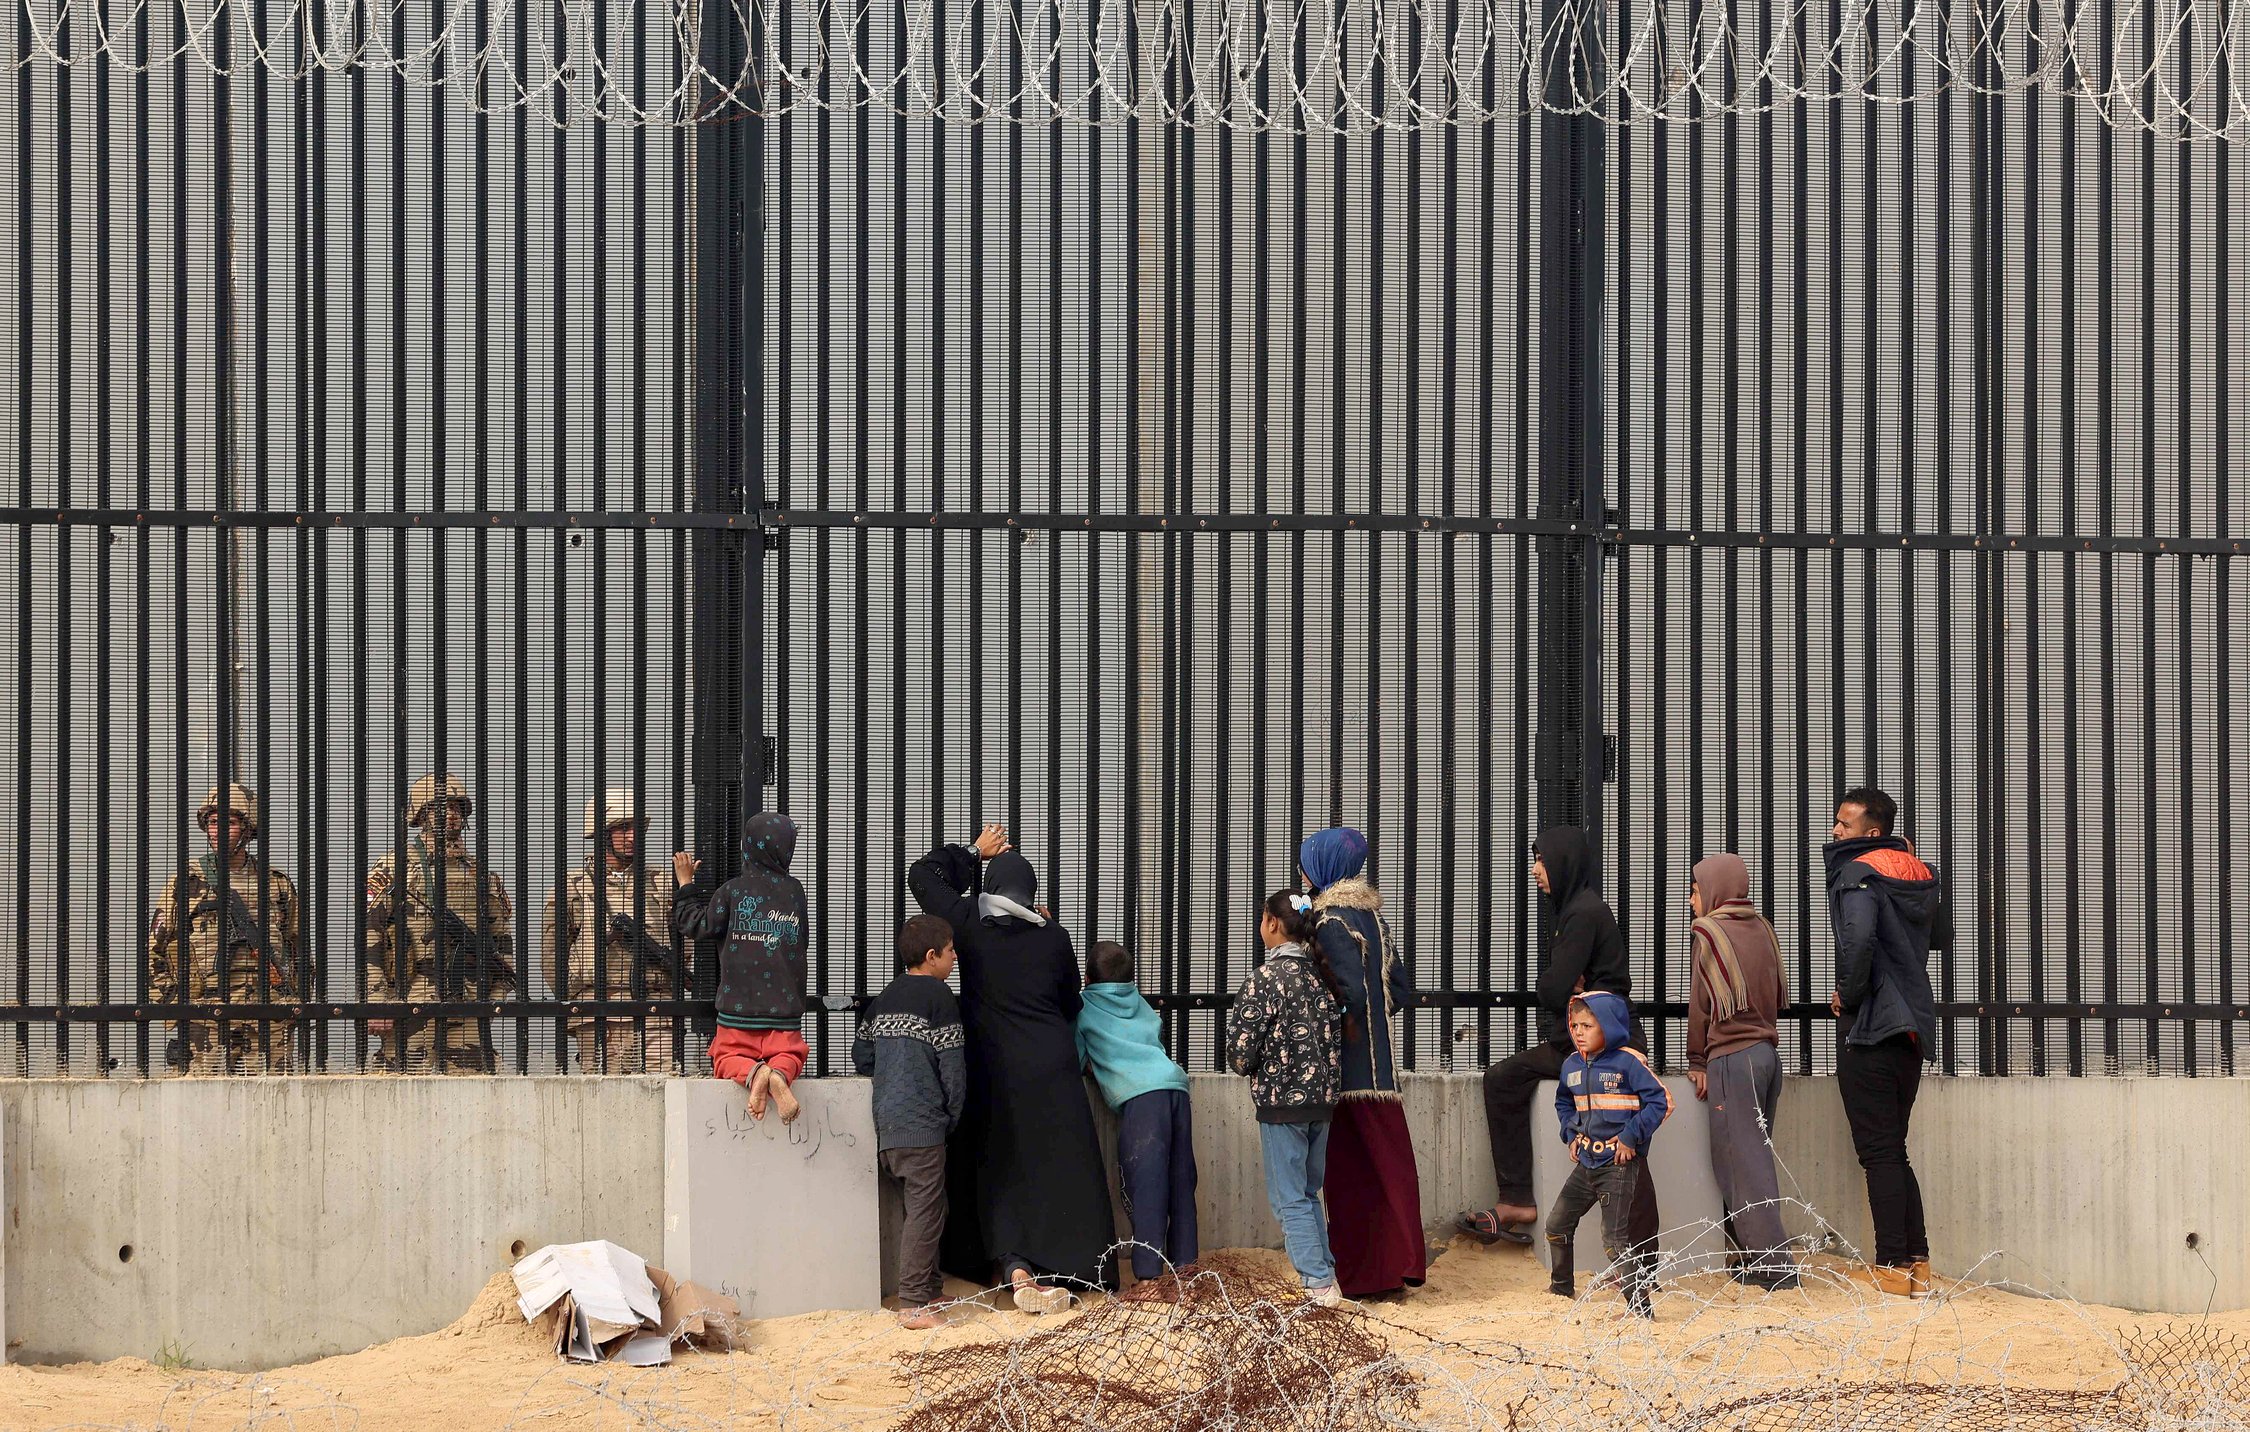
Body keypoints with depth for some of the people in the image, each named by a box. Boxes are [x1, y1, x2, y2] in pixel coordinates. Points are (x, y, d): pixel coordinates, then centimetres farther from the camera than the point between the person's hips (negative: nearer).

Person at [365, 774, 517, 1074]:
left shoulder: (480, 874, 18)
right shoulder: (393, 868, 3)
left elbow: (502, 938, 25)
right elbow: (367, 936, -2)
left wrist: (497, 993, 12)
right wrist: (376, 1003, -10)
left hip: (469, 1009, 4)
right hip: (411, 1003, -4)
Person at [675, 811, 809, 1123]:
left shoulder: (734, 891, -5)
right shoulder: (794, 892, 6)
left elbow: (697, 927, 5)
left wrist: (686, 884, 19)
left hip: (739, 1007, -2)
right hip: (785, 1008, 2)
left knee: (727, 1058, 8)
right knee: (790, 1055, 11)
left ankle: (752, 1073, -28)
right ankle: (781, 1072, -27)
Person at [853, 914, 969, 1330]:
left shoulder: (884, 998, 15)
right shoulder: (939, 997, -8)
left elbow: (861, 1055, 15)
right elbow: (952, 1065, -9)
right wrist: (953, 1115, 2)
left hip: (885, 1123, 8)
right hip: (922, 1123, -8)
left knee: (919, 1207, 17)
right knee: (924, 1211, -7)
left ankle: (930, 1291, 25)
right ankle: (914, 1304, -10)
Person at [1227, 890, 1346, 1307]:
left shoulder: (1264, 979, -13)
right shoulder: (1323, 976, 5)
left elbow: (1241, 1053, -13)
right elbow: (1338, 1035, 11)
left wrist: (1247, 1065, 7)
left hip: (1281, 1101, -6)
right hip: (1324, 1099, 6)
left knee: (1288, 1199, 1)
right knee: (1308, 1193, 19)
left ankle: (1319, 1283, -2)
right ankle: (1326, 1270, 18)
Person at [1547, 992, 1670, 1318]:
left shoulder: (1628, 1062, -13)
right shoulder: (1572, 1065, 7)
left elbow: (1660, 1102, -13)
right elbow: (1564, 1102, 28)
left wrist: (1631, 1137, -17)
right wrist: (1572, 1134, 12)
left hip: (1619, 1164, -8)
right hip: (1586, 1163, 8)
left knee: (1615, 1238, -12)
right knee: (1557, 1225, 14)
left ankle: (1640, 1306, -8)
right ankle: (1561, 1289, 33)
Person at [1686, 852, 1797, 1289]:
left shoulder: (1708, 932, -7)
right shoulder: (1761, 929, 12)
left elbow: (1701, 1003, -5)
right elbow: (1780, 995, 15)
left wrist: (1697, 1061, 3)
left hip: (1732, 1057, -7)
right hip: (1768, 1052, 7)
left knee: (1744, 1162, -5)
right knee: (1751, 1156, 13)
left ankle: (1773, 1264, -10)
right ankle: (1749, 1257, 14)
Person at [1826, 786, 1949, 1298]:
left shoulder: (1858, 873, -11)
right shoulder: (1919, 875, 13)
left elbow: (1859, 938, -29)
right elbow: (1943, 935, 29)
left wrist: (1848, 993, -13)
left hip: (1871, 1027, -8)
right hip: (1914, 1028, 8)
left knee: (1879, 1152, -4)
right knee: (1893, 1150, 14)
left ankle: (1892, 1266, -5)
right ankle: (1917, 1262, 11)